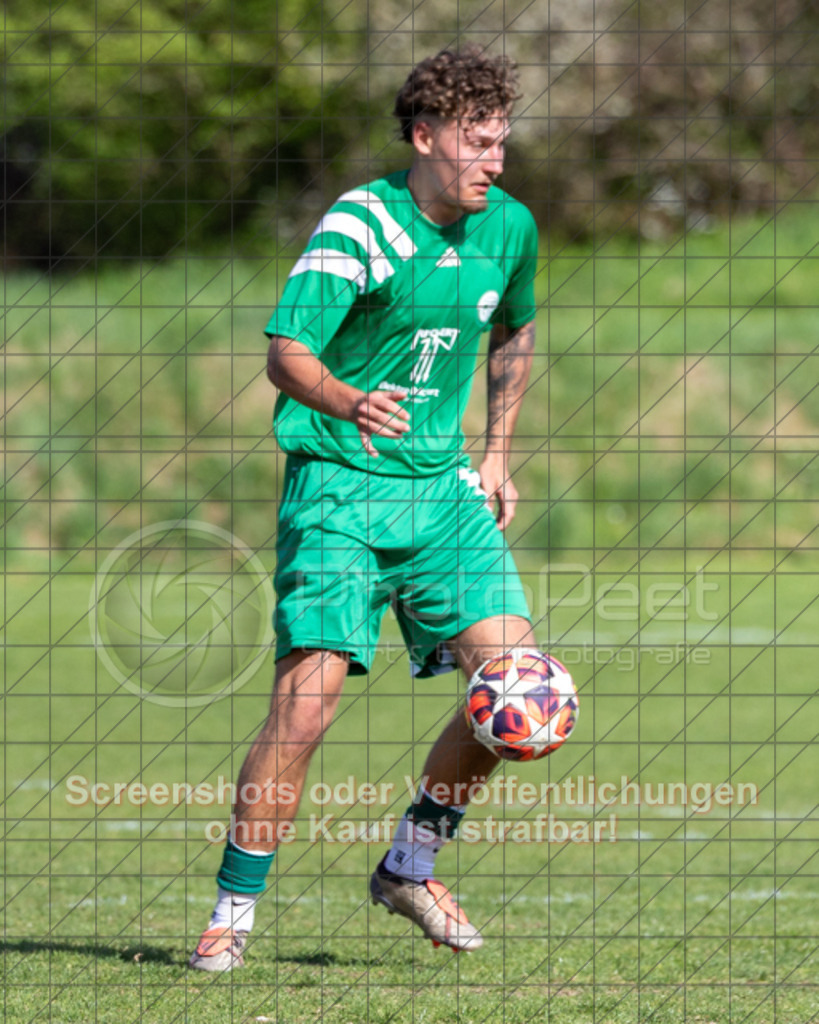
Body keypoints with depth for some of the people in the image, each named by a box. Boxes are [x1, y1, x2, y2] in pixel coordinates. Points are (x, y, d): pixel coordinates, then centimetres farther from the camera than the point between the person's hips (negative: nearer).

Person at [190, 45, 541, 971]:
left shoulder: (508, 228, 5)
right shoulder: (358, 226, -14)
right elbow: (286, 352, -24)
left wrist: (495, 456, 18)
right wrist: (348, 402, -45)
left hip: (441, 486, 6)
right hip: (338, 486, -5)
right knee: (307, 701, -15)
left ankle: (410, 865, 13)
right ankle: (233, 911, -2)